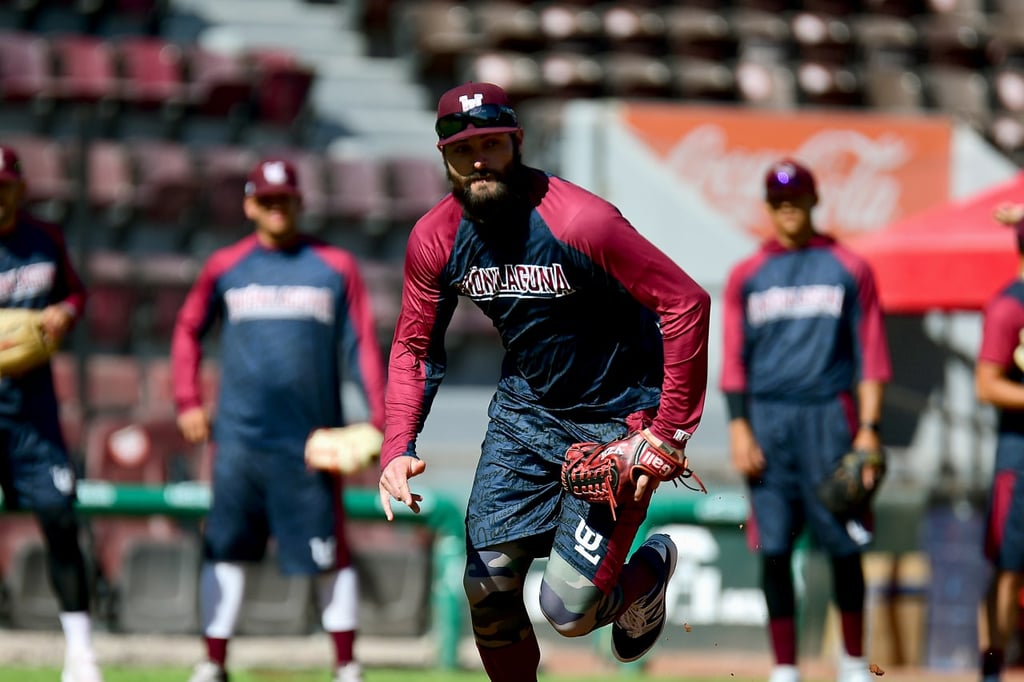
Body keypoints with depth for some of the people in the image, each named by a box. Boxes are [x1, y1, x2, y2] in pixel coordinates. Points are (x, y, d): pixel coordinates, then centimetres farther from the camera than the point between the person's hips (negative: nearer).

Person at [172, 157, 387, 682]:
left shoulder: (335, 267, 3)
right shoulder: (225, 267, 6)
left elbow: (362, 344, 1)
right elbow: (188, 330, 16)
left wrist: (377, 418, -7)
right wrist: (188, 403, 7)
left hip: (311, 439, -1)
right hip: (238, 437, 1)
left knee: (328, 553, 1)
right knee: (226, 549, 3)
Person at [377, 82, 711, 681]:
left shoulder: (579, 221, -25)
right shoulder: (435, 239, -7)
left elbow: (687, 304, -24)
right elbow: (414, 348, 4)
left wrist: (669, 435, -23)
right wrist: (397, 449, -12)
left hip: (618, 420, -5)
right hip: (525, 412, 5)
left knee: (568, 609, -11)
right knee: (488, 591, 0)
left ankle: (649, 570, 23)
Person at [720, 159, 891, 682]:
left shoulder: (848, 269, 7)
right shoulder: (746, 275, 10)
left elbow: (870, 356, 4)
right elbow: (734, 359, 8)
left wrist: (868, 428, -4)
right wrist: (738, 427, -3)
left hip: (830, 417, -1)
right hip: (768, 419, 1)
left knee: (843, 545, -1)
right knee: (773, 548, -1)